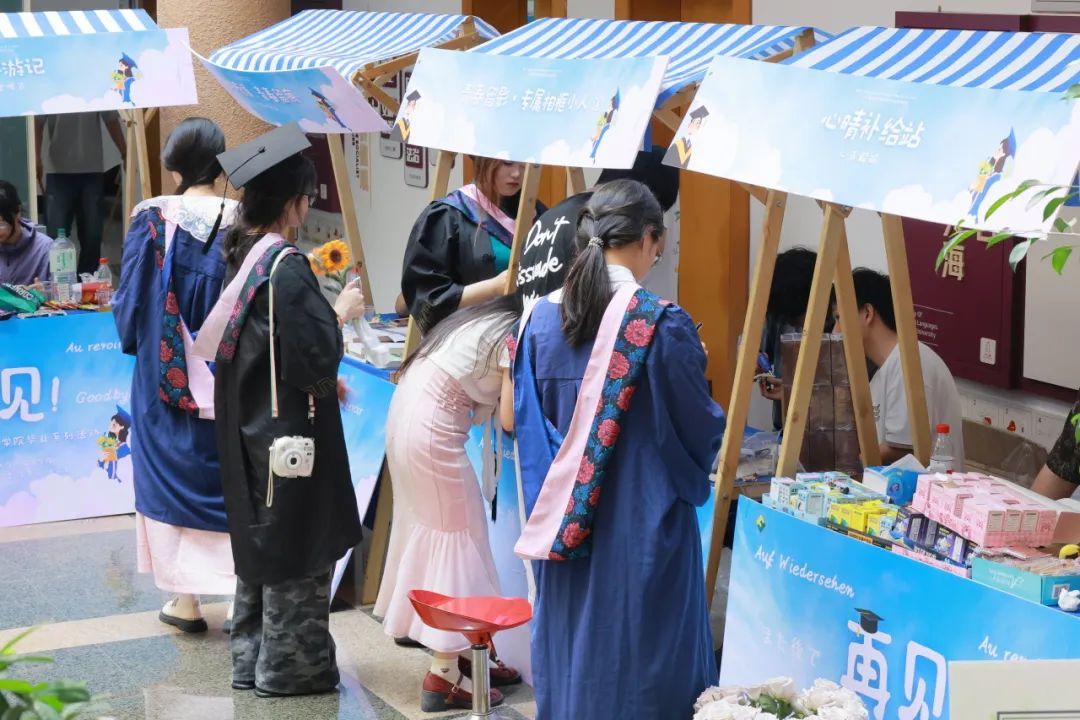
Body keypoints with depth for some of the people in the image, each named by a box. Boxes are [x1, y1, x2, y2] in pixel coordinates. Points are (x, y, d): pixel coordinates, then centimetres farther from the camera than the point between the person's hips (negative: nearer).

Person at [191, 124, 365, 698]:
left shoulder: (241, 253, 5)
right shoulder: (286, 266, -22)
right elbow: (315, 353, -21)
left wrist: (321, 379, 20)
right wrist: (342, 312, -5)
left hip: (249, 424, 9)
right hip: (290, 428, -9)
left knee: (259, 538, 17)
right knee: (296, 546, 3)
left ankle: (253, 657, 26)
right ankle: (289, 666, 12)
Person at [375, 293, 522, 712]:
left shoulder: (487, 320, 16)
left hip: (409, 413, 9)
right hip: (432, 426, -9)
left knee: (430, 526, 13)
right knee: (456, 534, -3)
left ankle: (456, 655, 21)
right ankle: (443, 677, -3)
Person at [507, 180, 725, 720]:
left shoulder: (542, 316, -1)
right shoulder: (663, 324, -15)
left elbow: (511, 417, 6)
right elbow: (702, 428, -8)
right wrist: (693, 368, 12)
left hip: (562, 520, 5)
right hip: (644, 526, -5)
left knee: (568, 649, 16)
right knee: (642, 656, 5)